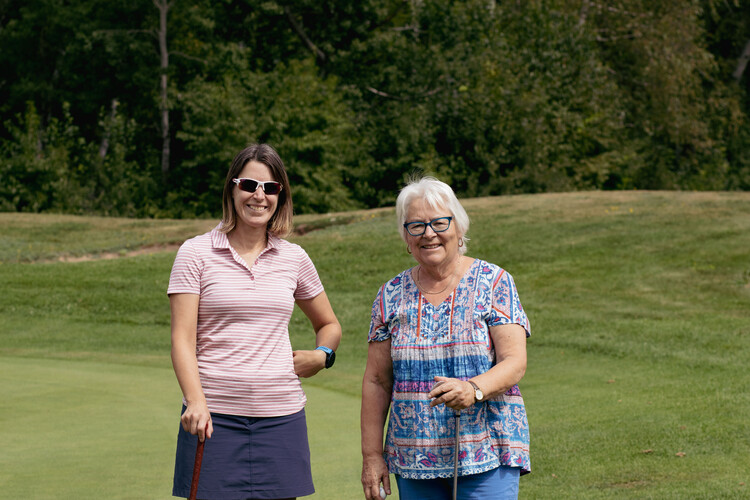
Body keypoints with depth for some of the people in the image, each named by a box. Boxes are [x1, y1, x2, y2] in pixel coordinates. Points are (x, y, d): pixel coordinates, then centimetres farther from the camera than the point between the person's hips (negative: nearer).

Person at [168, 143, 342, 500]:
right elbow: (182, 338, -3)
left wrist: (321, 355, 3)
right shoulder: (196, 253, 2)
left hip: (281, 416, 3)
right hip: (214, 415, -2)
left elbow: (329, 325, 25)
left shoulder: (293, 258, 10)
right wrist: (195, 401, -17)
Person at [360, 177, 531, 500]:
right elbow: (376, 381, 9)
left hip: (487, 453, -3)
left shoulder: (494, 283, 0)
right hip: (414, 458, 3)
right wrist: (371, 455, 3)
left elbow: (515, 362, -8)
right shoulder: (391, 296, 8)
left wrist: (474, 389, -28)